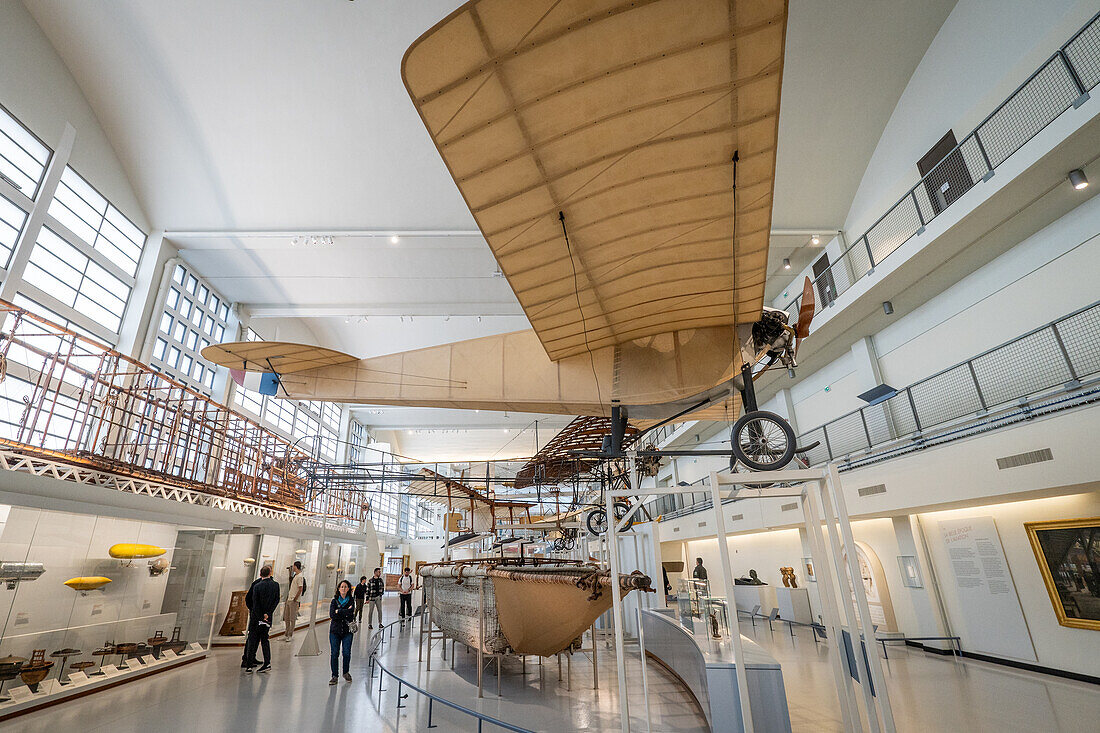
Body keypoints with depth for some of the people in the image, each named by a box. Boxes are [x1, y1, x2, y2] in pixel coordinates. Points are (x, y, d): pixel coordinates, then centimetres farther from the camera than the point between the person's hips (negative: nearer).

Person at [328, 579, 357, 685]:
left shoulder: (351, 600, 2)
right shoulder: (334, 600, 5)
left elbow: (350, 613, -13)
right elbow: (332, 615, -9)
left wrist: (338, 611, -11)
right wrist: (346, 613, -12)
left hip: (347, 630, -1)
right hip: (335, 629, 1)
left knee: (347, 652, -1)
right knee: (334, 653, -2)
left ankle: (346, 672, 20)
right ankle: (334, 675, 12)